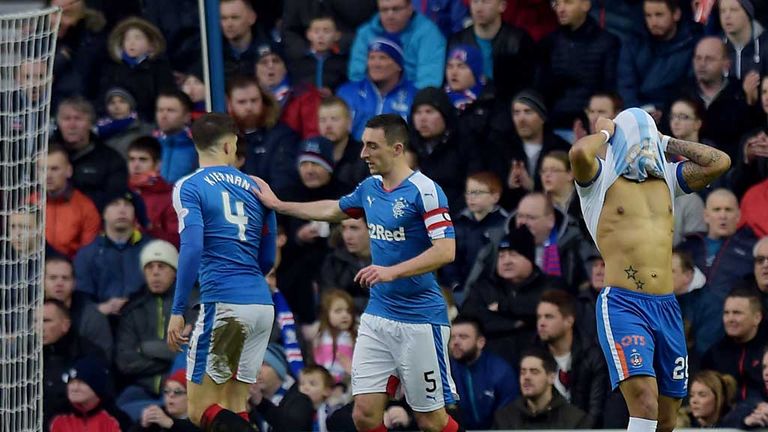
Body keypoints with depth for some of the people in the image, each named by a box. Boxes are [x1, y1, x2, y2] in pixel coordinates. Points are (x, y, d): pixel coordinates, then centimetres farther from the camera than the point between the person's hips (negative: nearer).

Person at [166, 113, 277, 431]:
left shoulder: (189, 187, -1)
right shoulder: (255, 187, 15)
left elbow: (192, 249, -14)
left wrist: (177, 311, -12)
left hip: (224, 304, -6)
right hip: (262, 303, 6)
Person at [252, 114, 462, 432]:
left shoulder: (424, 191, -14)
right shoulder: (370, 188, 10)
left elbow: (445, 250, -22)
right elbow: (332, 210, 30)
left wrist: (392, 271, -29)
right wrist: (278, 205, 33)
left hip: (419, 322, -7)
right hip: (377, 317, 7)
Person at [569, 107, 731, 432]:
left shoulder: (667, 178, 18)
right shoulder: (601, 179, 3)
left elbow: (719, 162, 8)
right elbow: (579, 153, -19)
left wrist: (666, 142, 13)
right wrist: (604, 133, 2)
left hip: (667, 308, 6)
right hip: (622, 305, -6)